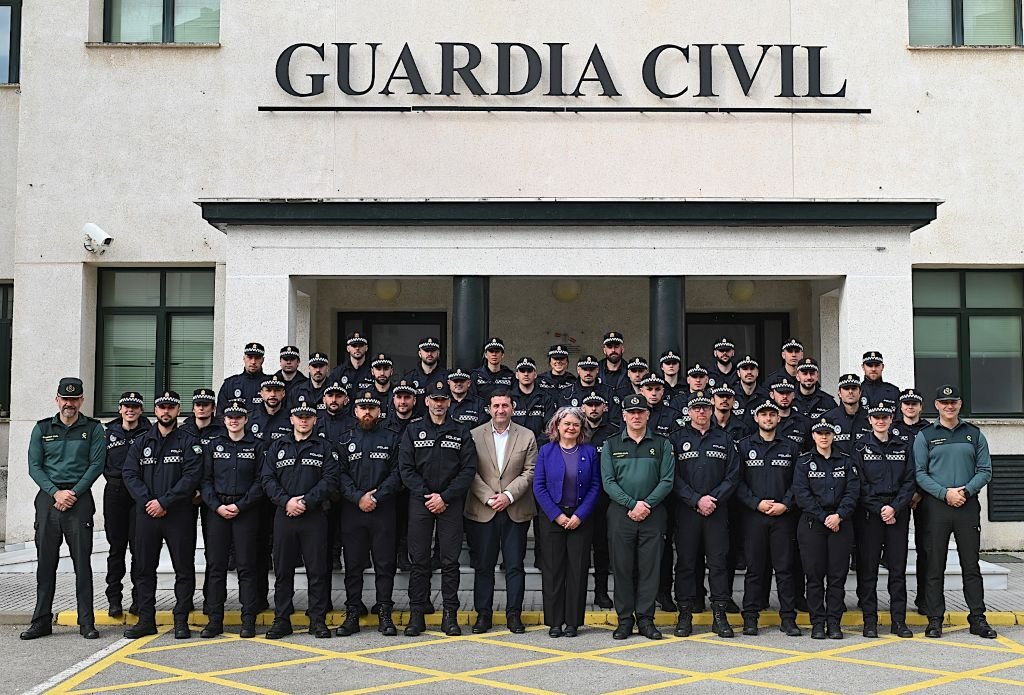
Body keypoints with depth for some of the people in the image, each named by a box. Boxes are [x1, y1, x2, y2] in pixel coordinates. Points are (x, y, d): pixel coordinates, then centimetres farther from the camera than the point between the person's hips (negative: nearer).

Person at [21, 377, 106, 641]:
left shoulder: (93, 429, 6)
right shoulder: (42, 428, 11)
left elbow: (96, 464, -1)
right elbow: (34, 466, 5)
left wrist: (73, 493, -11)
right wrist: (55, 492, -9)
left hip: (80, 498, -2)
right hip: (48, 498, 2)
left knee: (83, 562, -2)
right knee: (45, 562, 4)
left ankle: (86, 622, 2)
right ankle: (42, 621, 11)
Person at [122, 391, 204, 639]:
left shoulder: (189, 442, 1)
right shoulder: (141, 443, 12)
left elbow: (192, 477, -9)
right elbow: (130, 475, 4)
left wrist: (164, 502, -15)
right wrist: (147, 502, -11)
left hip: (179, 514, -3)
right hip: (146, 514, 3)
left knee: (184, 569, 0)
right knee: (145, 568, 8)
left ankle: (181, 620, 7)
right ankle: (146, 620, 16)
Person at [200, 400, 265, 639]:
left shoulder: (256, 446, 4)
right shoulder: (213, 445, 11)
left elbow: (260, 481, -1)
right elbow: (206, 480, 7)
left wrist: (240, 506, -10)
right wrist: (217, 506, -7)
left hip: (246, 510, -2)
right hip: (217, 509, 2)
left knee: (246, 566, -2)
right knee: (215, 565, 2)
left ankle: (248, 620, 3)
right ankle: (214, 619, 8)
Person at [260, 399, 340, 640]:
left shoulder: (325, 448, 7)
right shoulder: (276, 447, 12)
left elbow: (330, 480, -3)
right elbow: (267, 478, 4)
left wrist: (306, 502, -13)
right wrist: (286, 501, -11)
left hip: (314, 516, -2)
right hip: (284, 515, 2)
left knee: (317, 570, 0)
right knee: (282, 570, 6)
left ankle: (318, 620, 7)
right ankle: (281, 620, 14)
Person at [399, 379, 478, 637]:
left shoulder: (461, 433, 7)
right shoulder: (413, 430, 9)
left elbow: (468, 469, 0)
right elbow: (405, 468, 2)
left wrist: (444, 497, -9)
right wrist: (427, 495, -8)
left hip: (451, 503, 0)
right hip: (420, 502, 0)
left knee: (450, 560, 1)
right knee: (419, 560, 2)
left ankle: (450, 615, 7)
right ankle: (416, 615, 8)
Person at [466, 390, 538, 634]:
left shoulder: (527, 436, 5)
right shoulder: (474, 435, 3)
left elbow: (529, 472, 0)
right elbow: (471, 473, -2)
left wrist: (509, 495, -12)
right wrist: (489, 498, -11)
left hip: (516, 511, 0)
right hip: (482, 511, 0)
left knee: (515, 565, 3)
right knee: (483, 565, 5)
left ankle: (514, 614, 12)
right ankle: (483, 614, 13)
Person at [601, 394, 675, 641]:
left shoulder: (662, 444, 7)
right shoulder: (611, 445, 8)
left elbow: (667, 480, 0)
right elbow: (608, 481, 0)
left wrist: (647, 504, -12)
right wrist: (632, 504, -12)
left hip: (653, 515, 0)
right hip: (620, 514, 0)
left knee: (650, 567, 1)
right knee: (622, 567, 2)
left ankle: (645, 619, 10)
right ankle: (625, 619, 11)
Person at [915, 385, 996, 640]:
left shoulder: (974, 434, 11)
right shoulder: (925, 436, 5)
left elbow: (985, 470, 6)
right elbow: (920, 473, -1)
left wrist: (965, 491, -10)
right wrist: (945, 493, -13)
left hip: (968, 505, 1)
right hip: (936, 506, -1)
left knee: (971, 565, 4)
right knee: (935, 566, 1)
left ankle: (978, 618, 11)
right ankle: (935, 619, 6)